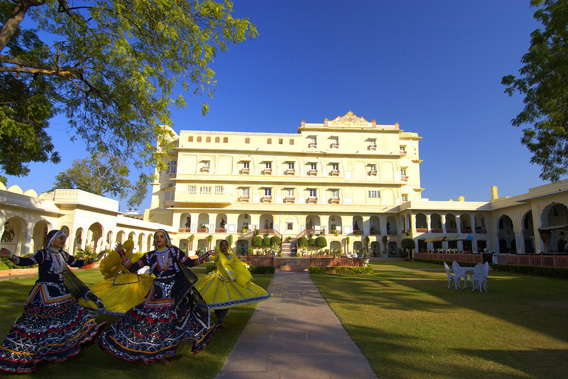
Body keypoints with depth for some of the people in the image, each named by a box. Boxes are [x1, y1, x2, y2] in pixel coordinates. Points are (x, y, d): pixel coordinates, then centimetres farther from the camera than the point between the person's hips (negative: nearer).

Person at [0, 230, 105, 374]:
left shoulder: (63, 255, 7)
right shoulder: (42, 254, -13)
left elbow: (76, 263, 21)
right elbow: (26, 261, -27)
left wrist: (93, 259, 21)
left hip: (61, 294, 7)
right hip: (44, 296, -7)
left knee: (67, 317, 18)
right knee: (38, 324, -4)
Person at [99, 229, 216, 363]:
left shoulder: (175, 251, 0)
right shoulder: (150, 256, 3)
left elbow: (190, 263, -2)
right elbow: (132, 268, -1)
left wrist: (204, 257, -13)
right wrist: (122, 254, -5)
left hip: (175, 292, -1)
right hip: (158, 292, 1)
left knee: (172, 320, 1)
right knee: (153, 319, -2)